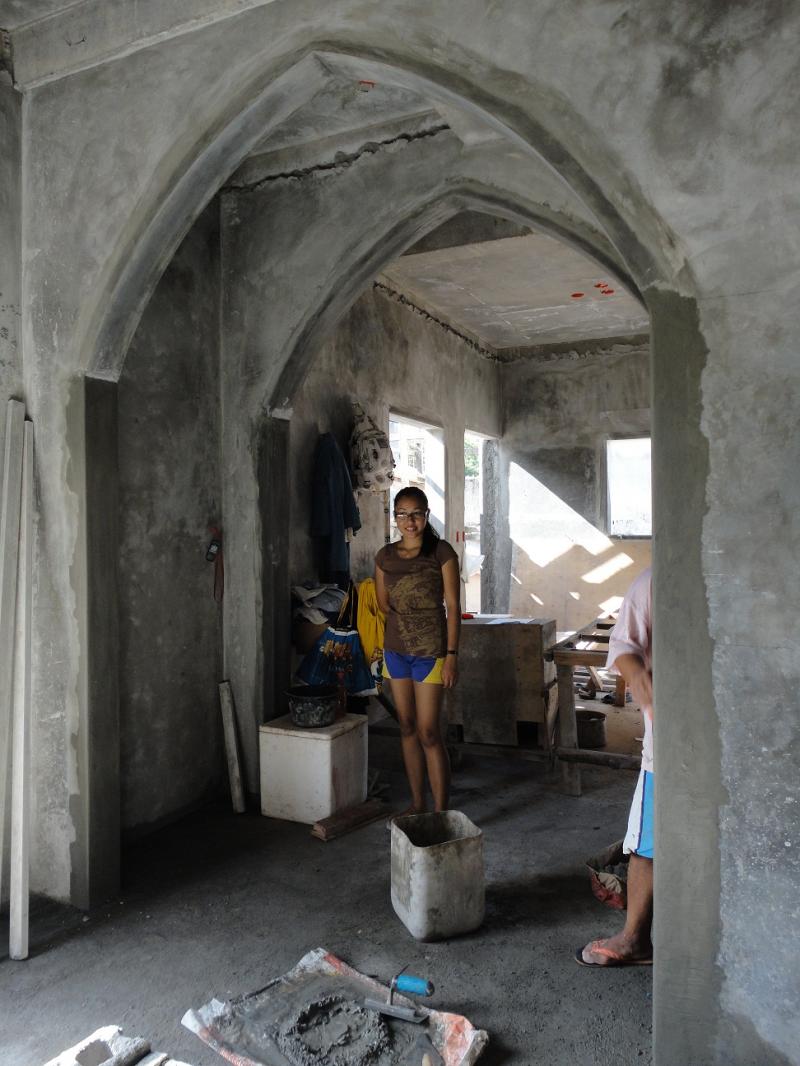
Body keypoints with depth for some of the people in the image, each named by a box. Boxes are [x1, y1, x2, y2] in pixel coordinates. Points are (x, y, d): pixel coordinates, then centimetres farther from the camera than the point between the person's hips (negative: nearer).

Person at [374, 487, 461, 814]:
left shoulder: (441, 552, -7)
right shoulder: (385, 556, 5)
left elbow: (453, 607, -9)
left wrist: (452, 656, -12)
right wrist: (407, 620, 5)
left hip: (430, 652, -5)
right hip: (396, 649, 5)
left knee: (429, 732, -6)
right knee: (408, 728, 12)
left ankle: (441, 812, 4)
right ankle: (417, 803, 25)